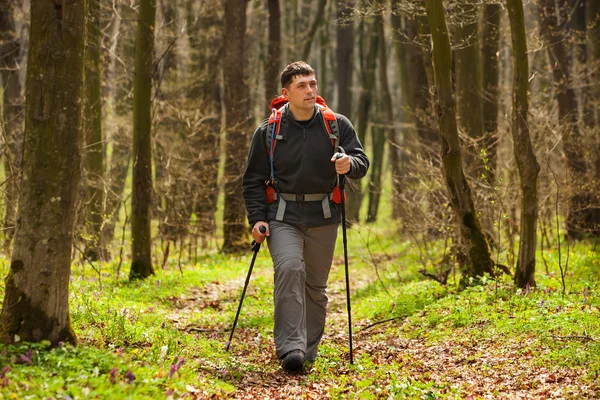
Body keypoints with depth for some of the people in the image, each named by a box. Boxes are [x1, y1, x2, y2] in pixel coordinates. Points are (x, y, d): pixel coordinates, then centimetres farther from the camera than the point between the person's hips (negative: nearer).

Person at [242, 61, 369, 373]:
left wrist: (350, 165, -23)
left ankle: (308, 351, 25)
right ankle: (290, 347, -25)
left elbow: (362, 162, 2)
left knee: (316, 284, 10)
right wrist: (256, 218, -6)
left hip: (323, 218, 2)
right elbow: (253, 179, 5)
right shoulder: (269, 130, 0)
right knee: (289, 268, -24)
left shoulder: (336, 125, 2)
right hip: (283, 216, -2)